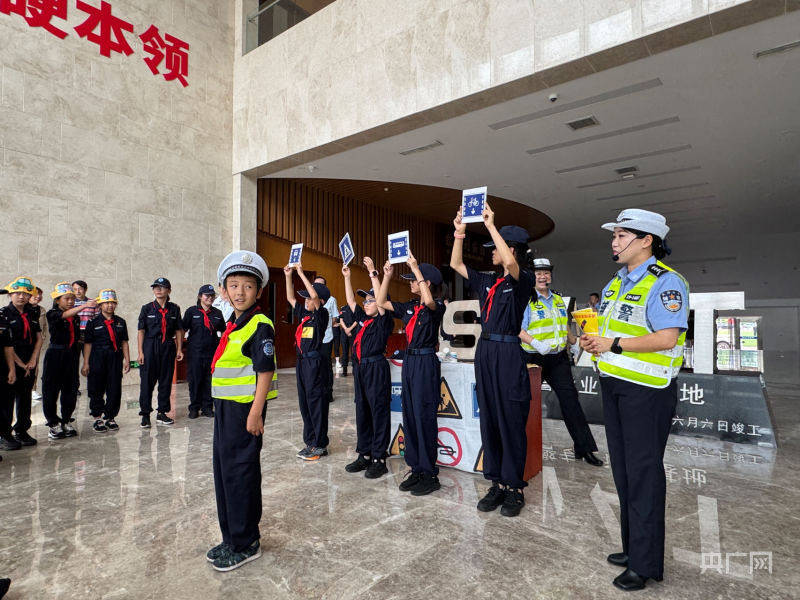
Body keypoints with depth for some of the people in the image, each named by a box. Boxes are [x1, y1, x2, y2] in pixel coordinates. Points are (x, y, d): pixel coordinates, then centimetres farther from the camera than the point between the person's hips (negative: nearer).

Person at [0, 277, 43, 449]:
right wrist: (20, 364, -12)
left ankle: (22, 431, 21)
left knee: (25, 397, 11)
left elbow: (39, 338, 8)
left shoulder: (32, 315, 10)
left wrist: (32, 361, -4)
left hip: (29, 364, 5)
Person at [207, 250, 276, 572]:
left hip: (245, 410, -9)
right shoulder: (232, 325, 12)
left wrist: (255, 413, -22)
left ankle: (245, 545, 20)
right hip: (225, 408, 9)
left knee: (240, 474, 2)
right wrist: (222, 408, 17)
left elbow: (265, 371, -20)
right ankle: (231, 538, 34)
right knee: (223, 472, 17)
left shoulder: (260, 325, -15)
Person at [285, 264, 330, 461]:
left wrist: (301, 273, -16)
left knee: (316, 402, -3)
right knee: (305, 403, 13)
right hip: (303, 361, 9)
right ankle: (310, 442, 23)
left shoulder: (321, 314, -9)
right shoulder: (304, 314, 12)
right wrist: (288, 275, 13)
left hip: (316, 362, -8)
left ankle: (320, 445, 6)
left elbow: (315, 295, -23)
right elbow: (290, 298, 20)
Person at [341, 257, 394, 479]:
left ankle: (379, 459, 7)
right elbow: (350, 300, 18)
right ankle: (364, 455, 24)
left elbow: (381, 298, -19)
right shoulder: (363, 319, 14)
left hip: (376, 368, -8)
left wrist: (373, 272, -18)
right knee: (362, 412, 13)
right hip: (360, 368, 8)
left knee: (379, 412, -1)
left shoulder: (384, 321, -6)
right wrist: (346, 277, 16)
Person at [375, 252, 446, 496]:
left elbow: (430, 302, -32)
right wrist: (386, 277, 9)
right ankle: (416, 469, 22)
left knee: (424, 417, -3)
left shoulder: (437, 305, -8)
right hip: (409, 361, 8)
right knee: (409, 416, 11)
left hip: (426, 363, -8)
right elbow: (381, 302, 16)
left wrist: (416, 269, -27)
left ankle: (430, 474, 8)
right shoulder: (409, 307, 13)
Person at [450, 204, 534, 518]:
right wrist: (459, 233, 12)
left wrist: (491, 225, -20)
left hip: (508, 353, -7)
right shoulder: (488, 282, 15)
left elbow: (510, 263, -28)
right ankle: (497, 483, 23)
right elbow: (456, 264, 21)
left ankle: (514, 488, 14)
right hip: (485, 351, 8)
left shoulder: (523, 280, -5)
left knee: (511, 421, 0)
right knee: (489, 419, 11)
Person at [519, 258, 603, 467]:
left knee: (570, 399, 4)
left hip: (559, 358, 6)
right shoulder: (527, 300, -7)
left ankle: (584, 447, 12)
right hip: (536, 359, -5)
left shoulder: (558, 299, 15)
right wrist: (535, 343, -29)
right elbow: (519, 330, -15)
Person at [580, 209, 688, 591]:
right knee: (623, 469, 17)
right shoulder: (616, 283, 14)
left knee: (643, 473, 0)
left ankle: (646, 564, 15)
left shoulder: (665, 282, -14)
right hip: (613, 385, 9)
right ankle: (633, 547, 33)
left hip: (646, 390, -9)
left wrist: (614, 345, -20)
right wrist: (592, 341, 0)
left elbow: (667, 337, -24)